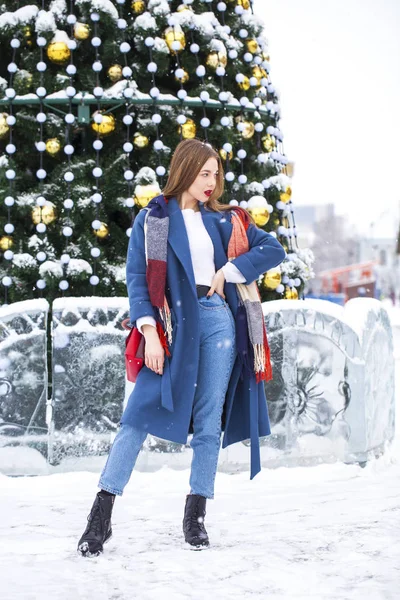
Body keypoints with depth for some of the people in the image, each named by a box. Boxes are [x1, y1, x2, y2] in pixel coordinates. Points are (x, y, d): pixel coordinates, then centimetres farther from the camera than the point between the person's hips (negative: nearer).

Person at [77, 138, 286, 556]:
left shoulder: (225, 220, 15)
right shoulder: (152, 219, 5)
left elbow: (273, 249, 13)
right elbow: (137, 277, -3)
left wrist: (230, 269, -2)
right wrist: (149, 331, -15)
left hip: (219, 321, 4)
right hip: (173, 323, -4)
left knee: (210, 422, 2)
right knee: (140, 415, -11)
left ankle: (195, 515, 9)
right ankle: (101, 516, -10)